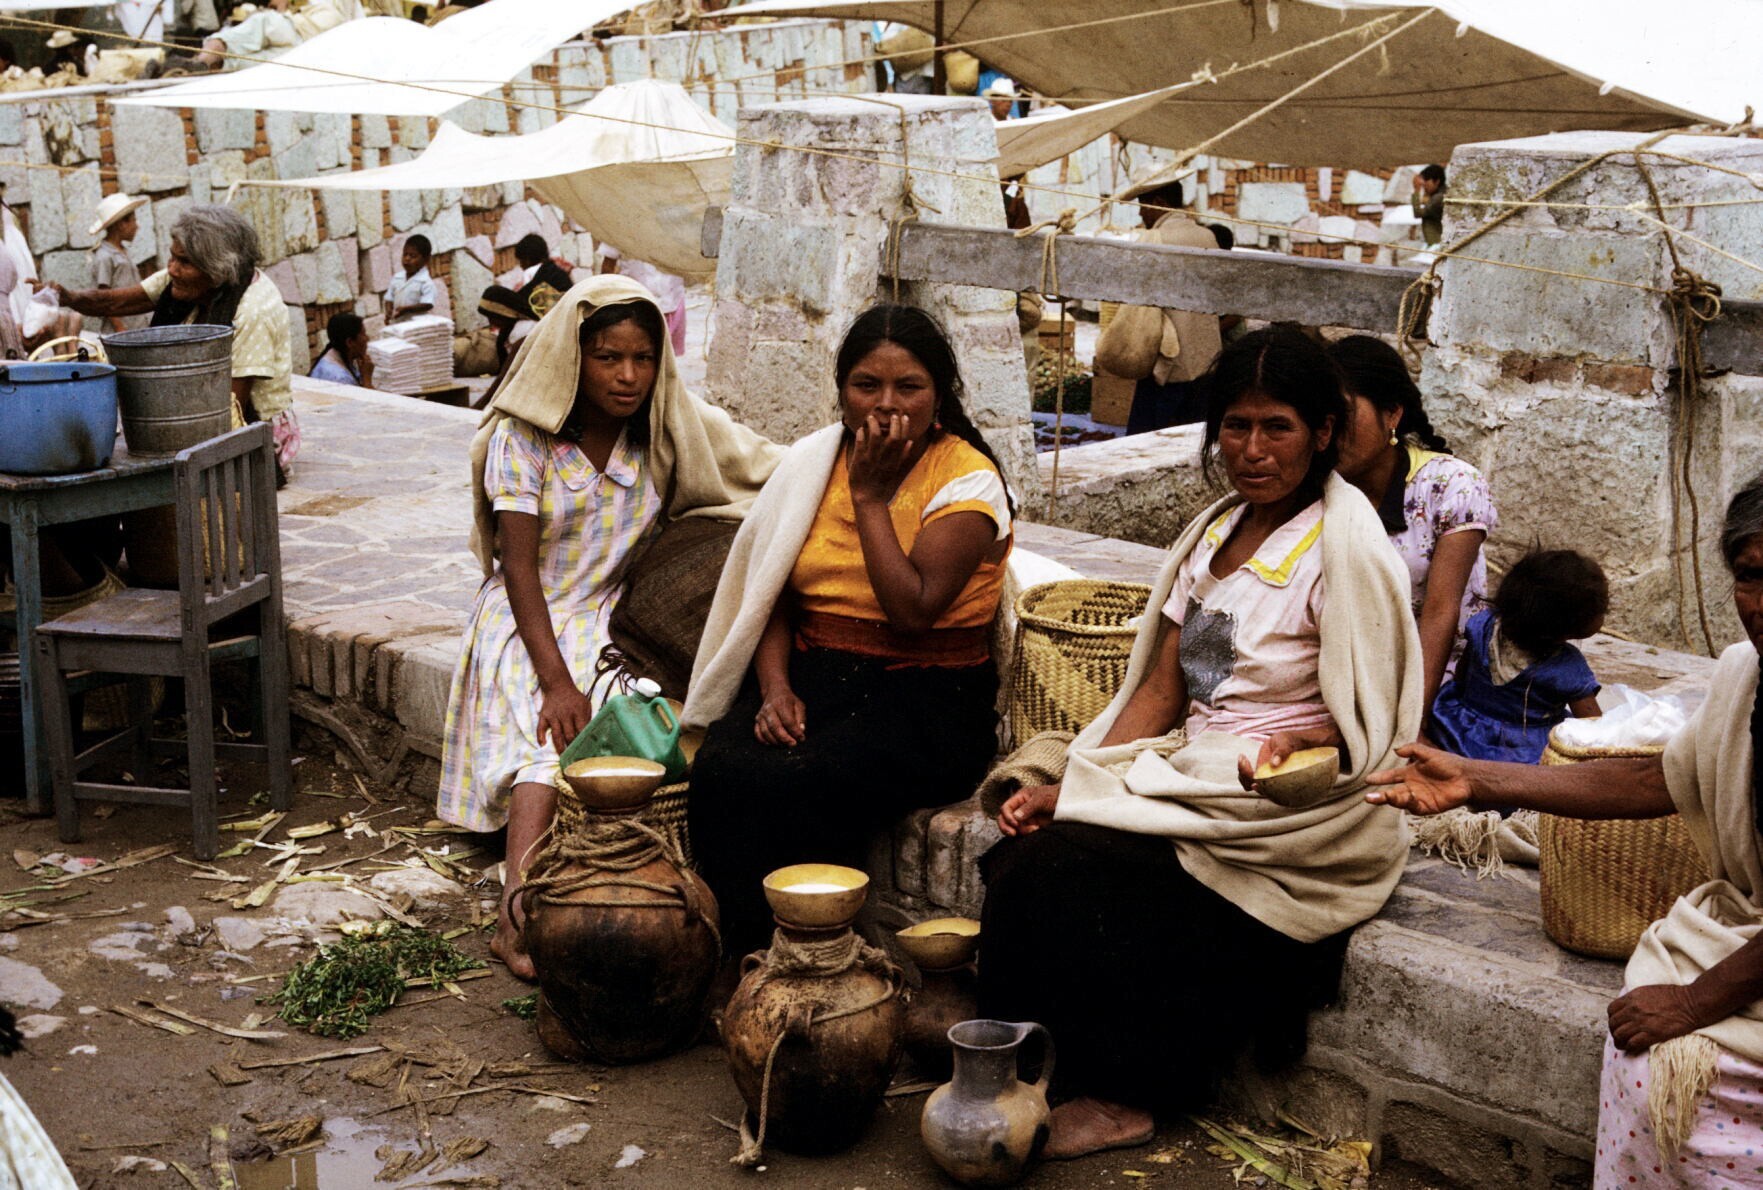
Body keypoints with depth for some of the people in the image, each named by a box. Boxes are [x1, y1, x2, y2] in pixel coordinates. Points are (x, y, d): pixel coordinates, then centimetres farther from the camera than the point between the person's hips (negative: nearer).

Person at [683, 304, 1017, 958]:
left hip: (922, 696, -4)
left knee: (797, 786, -32)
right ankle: (735, 959, -12)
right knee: (722, 771, -27)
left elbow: (911, 611, -19)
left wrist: (869, 497, -12)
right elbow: (771, 595, 10)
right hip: (810, 674, 5)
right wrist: (775, 687, -8)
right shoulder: (814, 462, 10)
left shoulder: (968, 480, -6)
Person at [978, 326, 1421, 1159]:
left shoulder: (1345, 544, -9)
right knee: (1021, 857, -20)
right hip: (1191, 774, 6)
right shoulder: (1217, 530, 12)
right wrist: (1063, 784, -4)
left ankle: (1114, 1095, -6)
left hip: (1289, 814, -6)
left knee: (1057, 866, -24)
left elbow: (1359, 734, -8)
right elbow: (1160, 689, 9)